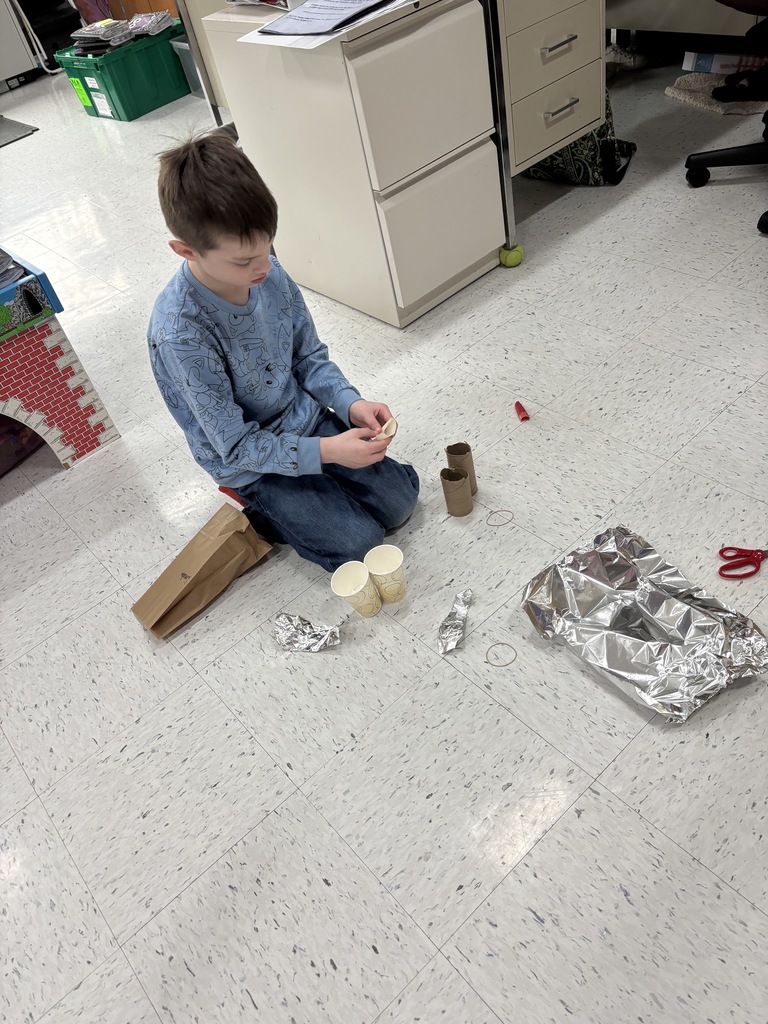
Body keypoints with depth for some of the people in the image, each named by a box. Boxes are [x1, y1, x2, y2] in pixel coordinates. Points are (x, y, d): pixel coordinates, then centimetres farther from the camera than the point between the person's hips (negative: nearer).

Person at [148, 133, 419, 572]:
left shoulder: (267, 271, -13)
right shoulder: (180, 333, -30)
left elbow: (310, 355, 2)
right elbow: (237, 446, -24)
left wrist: (350, 403, -16)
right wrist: (326, 452, -30)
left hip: (307, 419, 6)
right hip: (252, 463, -5)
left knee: (400, 498, 3)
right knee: (359, 544, -10)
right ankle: (260, 511, 12)